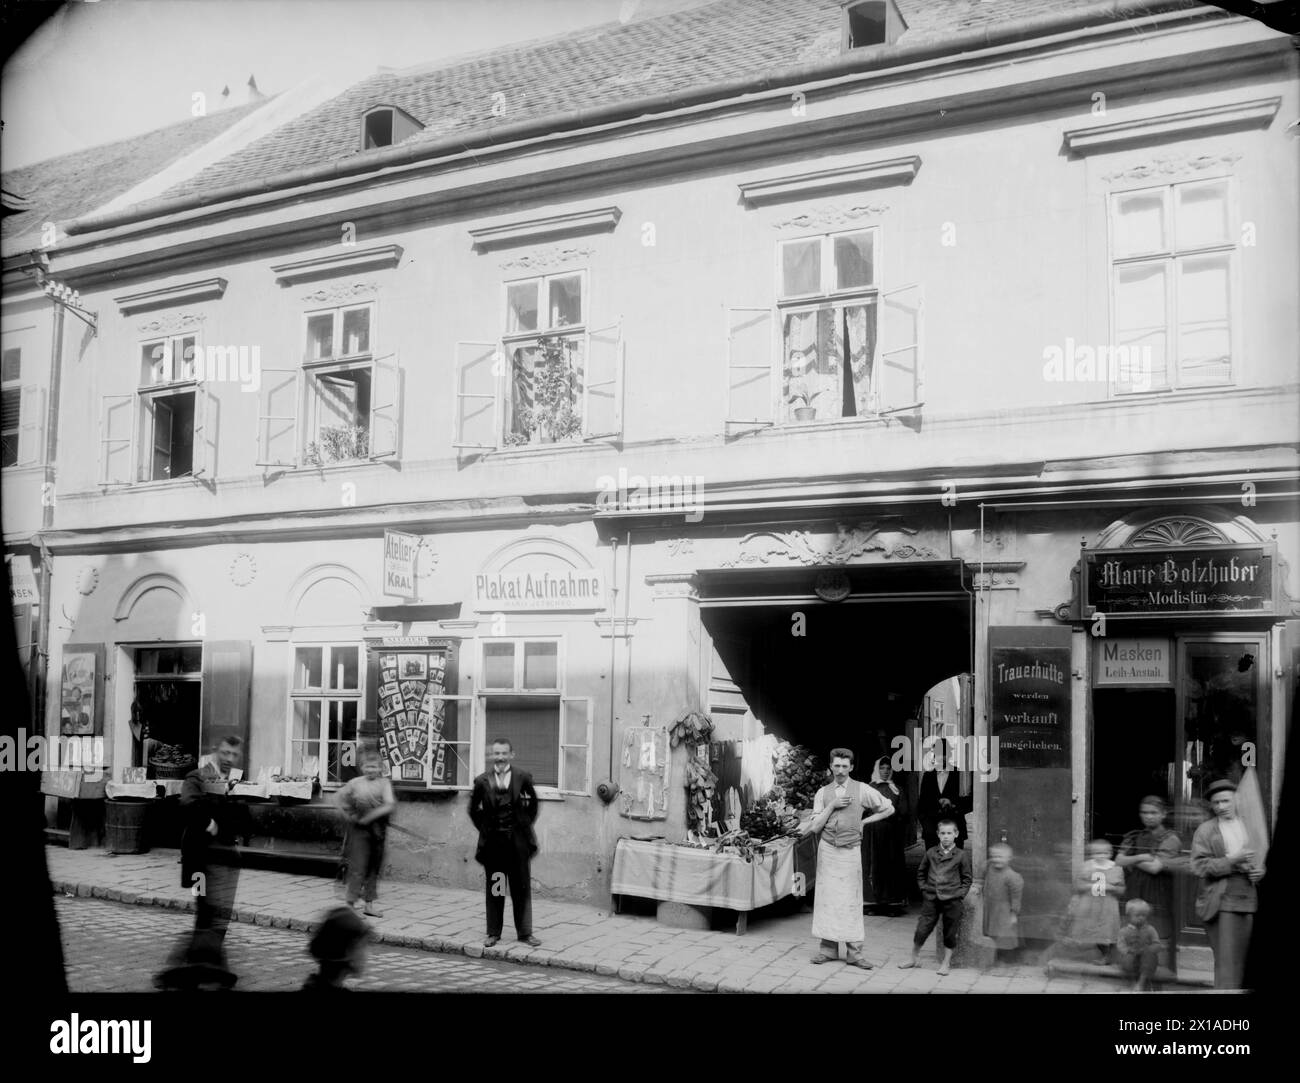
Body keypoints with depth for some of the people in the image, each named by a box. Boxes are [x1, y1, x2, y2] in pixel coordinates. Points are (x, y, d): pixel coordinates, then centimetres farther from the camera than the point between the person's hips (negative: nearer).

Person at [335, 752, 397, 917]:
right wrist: (349, 812, 2)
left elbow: (390, 805, -12)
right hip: (359, 829, -2)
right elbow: (339, 796, 14)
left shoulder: (384, 783, -1)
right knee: (357, 866, -6)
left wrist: (370, 816, -19)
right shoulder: (356, 783, 1)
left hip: (377, 829, 2)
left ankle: (369, 903, 22)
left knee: (374, 867, 11)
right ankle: (350, 903, 0)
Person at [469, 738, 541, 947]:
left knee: (521, 888, 6)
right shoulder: (482, 781, -2)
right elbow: (473, 809, 10)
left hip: (518, 841, 0)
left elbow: (533, 802, 11)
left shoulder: (522, 778, -3)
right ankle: (493, 933, 19)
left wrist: (526, 824, 6)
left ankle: (525, 933, 15)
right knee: (494, 890, 8)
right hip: (492, 841, 0)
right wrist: (484, 828, 5)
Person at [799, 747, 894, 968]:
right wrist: (832, 806, -10)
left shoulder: (862, 790, 0)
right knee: (827, 898, 3)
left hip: (851, 850, -2)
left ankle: (854, 952, 3)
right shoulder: (823, 793, 6)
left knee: (851, 900, -1)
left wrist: (864, 821, 4)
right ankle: (828, 948, 10)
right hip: (827, 849, 2)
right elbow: (816, 826, 1)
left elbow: (888, 809, 8)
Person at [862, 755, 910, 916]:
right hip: (873, 834, -1)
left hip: (892, 835, 1)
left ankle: (893, 904, 0)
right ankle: (872, 902, -1)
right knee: (873, 866, -4)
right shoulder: (869, 788, 8)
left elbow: (903, 811, 4)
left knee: (892, 866, -2)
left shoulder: (898, 789, 12)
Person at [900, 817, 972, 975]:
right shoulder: (931, 853, 5)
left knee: (950, 933, 5)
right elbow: (921, 873, 18)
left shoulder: (962, 855, -1)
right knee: (922, 929, 2)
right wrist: (924, 888, 8)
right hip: (931, 899, 2)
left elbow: (967, 879, 6)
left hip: (952, 900, -2)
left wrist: (961, 894, -4)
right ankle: (914, 959, 19)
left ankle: (946, 963, 21)